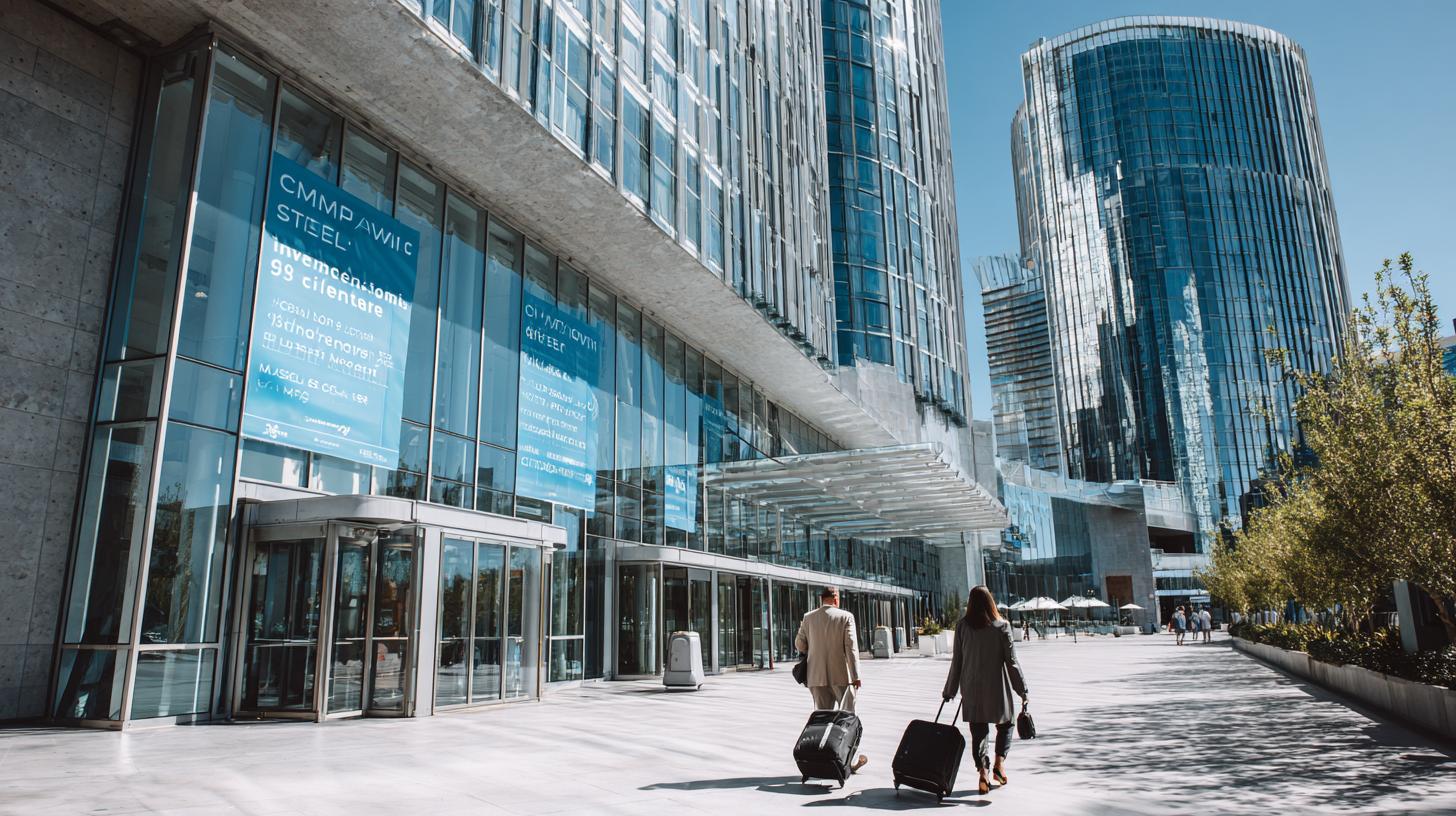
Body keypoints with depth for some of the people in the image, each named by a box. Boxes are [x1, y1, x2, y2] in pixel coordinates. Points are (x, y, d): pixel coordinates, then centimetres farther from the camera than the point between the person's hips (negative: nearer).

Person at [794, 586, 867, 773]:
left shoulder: (808, 618, 1)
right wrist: (856, 676, -9)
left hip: (817, 677, 3)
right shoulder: (845, 617, -7)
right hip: (841, 675, -3)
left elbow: (799, 644, 7)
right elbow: (851, 647, -11)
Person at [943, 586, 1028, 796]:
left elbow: (956, 660, 1)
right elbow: (1011, 660, -6)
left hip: (971, 689, 2)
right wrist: (1022, 689, 4)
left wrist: (950, 690, 9)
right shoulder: (1001, 626, -7)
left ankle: (982, 773, 0)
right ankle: (999, 763, 2)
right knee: (1005, 724, 18)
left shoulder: (962, 626, -2)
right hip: (997, 688, -2)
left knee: (978, 731, 9)